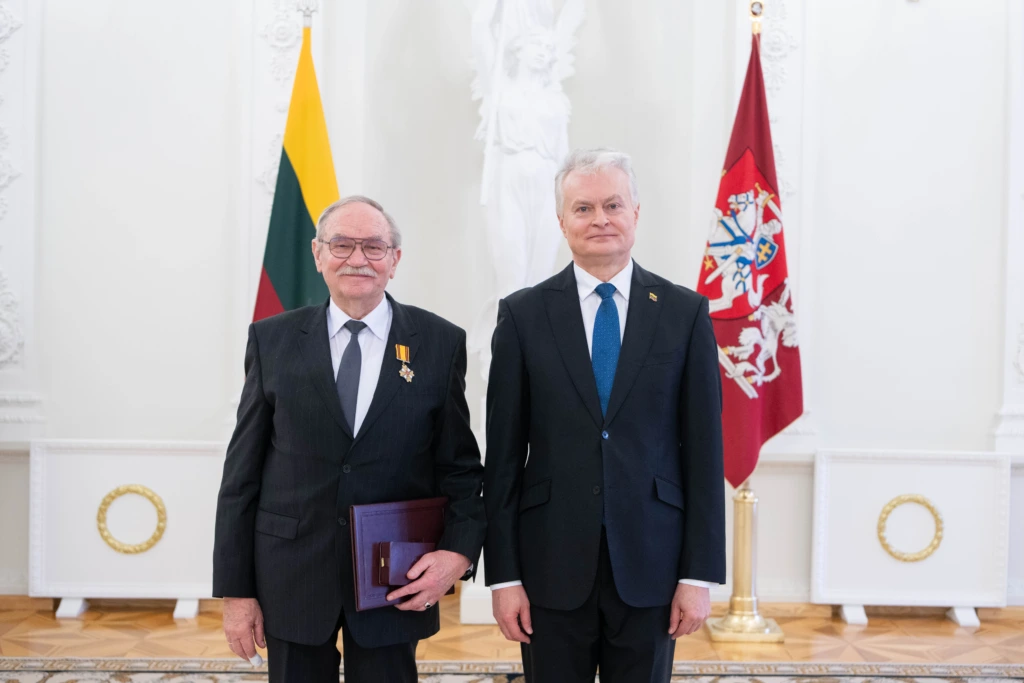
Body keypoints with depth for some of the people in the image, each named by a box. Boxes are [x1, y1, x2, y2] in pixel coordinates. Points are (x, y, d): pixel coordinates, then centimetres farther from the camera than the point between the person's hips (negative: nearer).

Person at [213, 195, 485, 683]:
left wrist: (458, 551, -14)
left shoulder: (440, 343, -1)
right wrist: (235, 589, -1)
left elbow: (460, 463, 2)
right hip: (291, 576, 1)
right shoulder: (273, 341, 0)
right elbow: (243, 469, 1)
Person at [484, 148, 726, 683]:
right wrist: (503, 575, -3)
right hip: (552, 564, 0)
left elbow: (704, 450, 0)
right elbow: (503, 454, 0)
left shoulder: (685, 312, 1)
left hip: (651, 563, 0)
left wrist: (701, 573, -3)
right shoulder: (523, 315, 0)